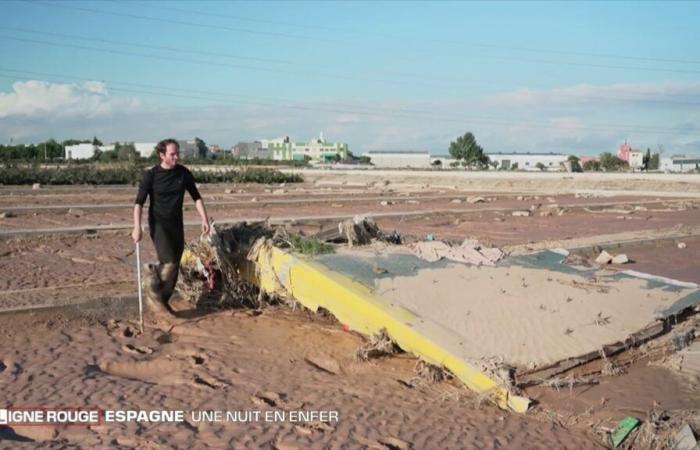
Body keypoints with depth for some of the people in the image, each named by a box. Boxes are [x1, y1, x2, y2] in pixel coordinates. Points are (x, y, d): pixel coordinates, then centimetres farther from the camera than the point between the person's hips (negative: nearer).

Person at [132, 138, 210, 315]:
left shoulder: (183, 173, 1)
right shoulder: (151, 175, -10)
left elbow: (196, 197, 8)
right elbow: (139, 202, -10)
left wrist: (204, 219, -2)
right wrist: (137, 227, -21)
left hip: (177, 225, 5)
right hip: (158, 225, -5)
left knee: (175, 267, 7)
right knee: (168, 262, -20)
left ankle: (163, 301, 24)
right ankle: (153, 295, 2)